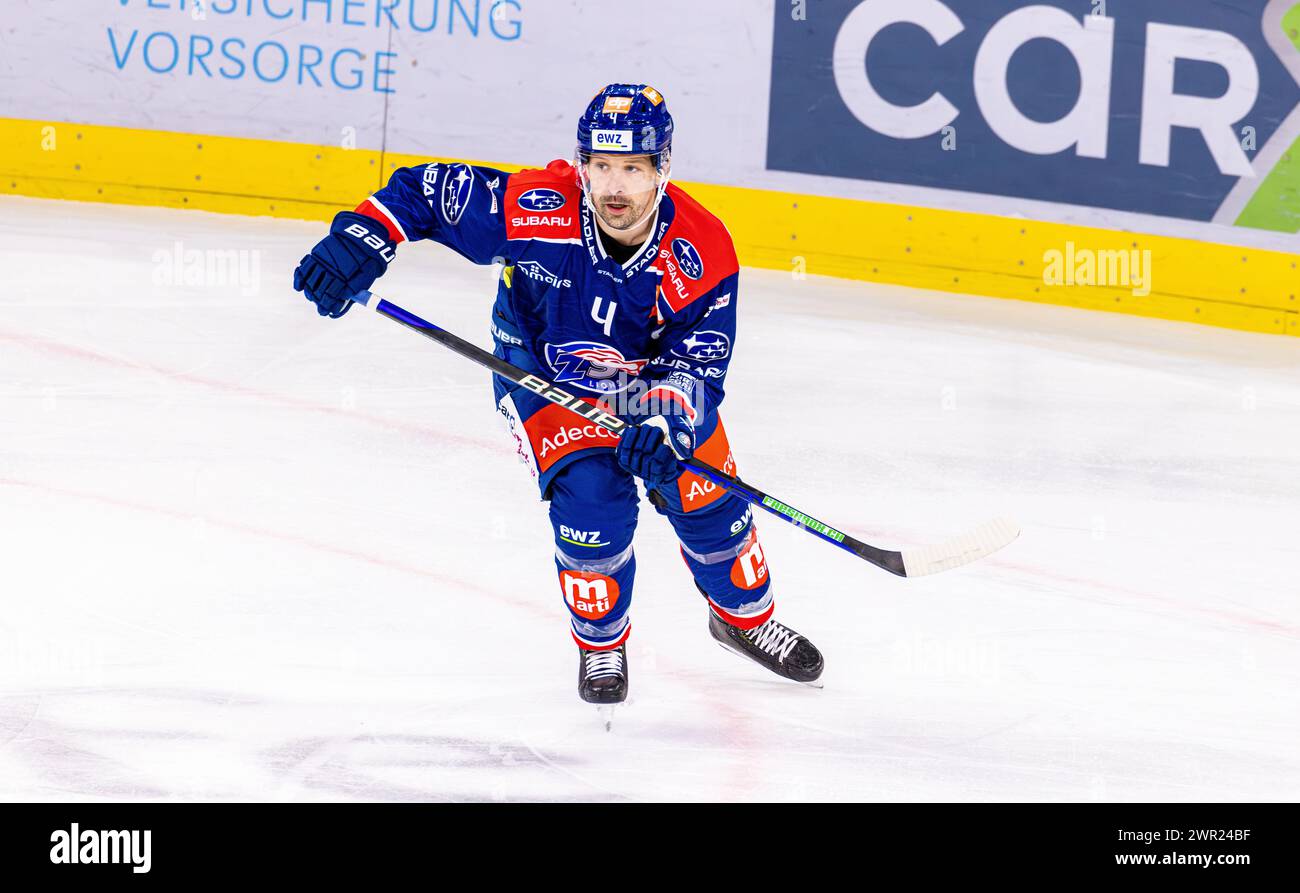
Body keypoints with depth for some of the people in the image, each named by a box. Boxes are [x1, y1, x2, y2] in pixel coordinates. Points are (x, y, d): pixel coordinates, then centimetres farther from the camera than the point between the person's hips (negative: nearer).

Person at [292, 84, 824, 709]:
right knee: (590, 497, -20)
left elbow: (696, 366, -24)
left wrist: (665, 424, -43)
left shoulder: (702, 253, -28)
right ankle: (600, 644, 6)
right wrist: (360, 239, -37)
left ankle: (745, 617, 36)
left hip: (652, 377, 2)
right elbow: (423, 190, -23)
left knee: (707, 499, 5)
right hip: (546, 375, -2)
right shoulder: (533, 208, -33)